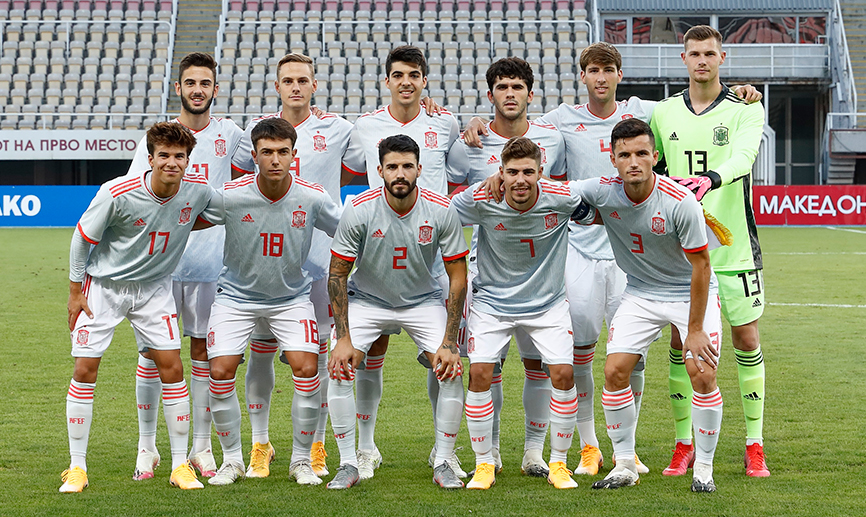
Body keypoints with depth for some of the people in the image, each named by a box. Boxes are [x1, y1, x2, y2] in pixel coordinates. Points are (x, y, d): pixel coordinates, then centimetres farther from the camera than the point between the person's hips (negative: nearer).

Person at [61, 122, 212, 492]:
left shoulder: (198, 190, -13)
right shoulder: (117, 193, -24)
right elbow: (83, 237, -9)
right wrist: (75, 292, -5)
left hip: (154, 288, 3)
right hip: (103, 285, -2)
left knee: (171, 366, -6)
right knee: (85, 368, -6)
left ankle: (180, 465, 4)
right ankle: (77, 467, 4)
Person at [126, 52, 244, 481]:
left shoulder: (229, 135, 5)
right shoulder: (157, 137, 2)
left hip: (211, 261, 1)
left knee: (204, 349, 5)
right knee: (152, 349, -1)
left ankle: (201, 447, 14)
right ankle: (147, 447, 10)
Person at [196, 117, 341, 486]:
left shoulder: (312, 198, -16)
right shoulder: (229, 196, -18)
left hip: (292, 297, 0)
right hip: (236, 296, 0)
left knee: (306, 369, -15)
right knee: (220, 373, -11)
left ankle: (301, 460, 5)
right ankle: (232, 459, 11)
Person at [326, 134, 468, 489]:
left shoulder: (441, 211, -20)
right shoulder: (359, 211, -22)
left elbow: (457, 277, -11)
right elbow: (337, 275, -12)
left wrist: (449, 342, -17)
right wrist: (343, 338, -19)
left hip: (424, 300, 1)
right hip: (365, 299, 0)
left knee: (452, 370, -16)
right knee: (339, 367, -19)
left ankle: (443, 464, 0)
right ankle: (348, 464, -6)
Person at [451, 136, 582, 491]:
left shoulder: (563, 199, -20)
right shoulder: (480, 200, -21)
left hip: (547, 302, 0)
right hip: (491, 301, 0)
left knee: (563, 373, -10)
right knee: (480, 374, -12)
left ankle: (558, 464, 9)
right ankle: (484, 464, 6)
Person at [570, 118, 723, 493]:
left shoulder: (681, 202, -27)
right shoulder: (603, 192, -17)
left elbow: (701, 266, -19)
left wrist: (695, 330, -18)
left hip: (691, 292, -3)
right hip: (640, 292, 4)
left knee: (702, 374, -17)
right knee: (615, 371, -9)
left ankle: (704, 468, 0)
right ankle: (625, 465, 6)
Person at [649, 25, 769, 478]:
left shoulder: (745, 109, -3)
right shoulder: (664, 113, 7)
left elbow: (742, 156, -22)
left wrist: (711, 179, -41)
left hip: (733, 245, -2)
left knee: (746, 340, 1)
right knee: (680, 343, 2)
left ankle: (755, 445, 11)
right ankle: (684, 445, 12)